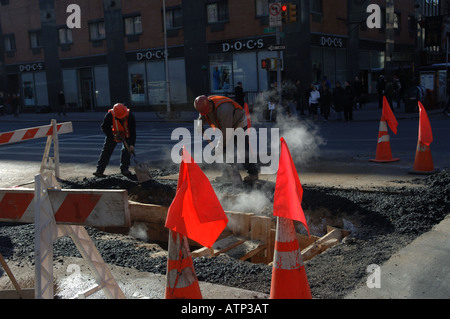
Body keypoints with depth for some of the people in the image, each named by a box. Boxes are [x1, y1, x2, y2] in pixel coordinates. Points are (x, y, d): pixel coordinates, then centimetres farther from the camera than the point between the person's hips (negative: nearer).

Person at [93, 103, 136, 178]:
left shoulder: (130, 116, -34)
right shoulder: (110, 116, -34)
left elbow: (133, 131, -31)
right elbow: (104, 127, -19)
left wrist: (132, 145, -39)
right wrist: (113, 136, -30)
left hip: (127, 134, 0)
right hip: (114, 134, 0)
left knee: (127, 150, -11)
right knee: (107, 150, -1)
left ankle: (124, 169, 5)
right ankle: (99, 171, 3)